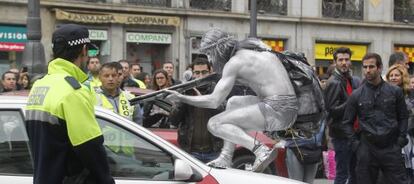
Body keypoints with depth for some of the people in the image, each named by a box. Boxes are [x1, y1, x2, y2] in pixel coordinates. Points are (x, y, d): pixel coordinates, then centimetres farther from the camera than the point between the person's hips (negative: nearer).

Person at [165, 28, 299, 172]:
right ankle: (225, 158, 21)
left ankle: (261, 150, -16)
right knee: (233, 102, 29)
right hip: (289, 110, 9)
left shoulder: (233, 63, -6)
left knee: (214, 124, -2)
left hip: (276, 110, -9)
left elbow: (214, 101, -7)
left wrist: (181, 98, 2)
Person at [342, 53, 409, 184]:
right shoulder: (356, 95, 4)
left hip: (392, 148, 0)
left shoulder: (395, 92, 5)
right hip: (367, 150, 0)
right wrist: (355, 144, -2)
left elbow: (403, 117, 10)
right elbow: (347, 123, 8)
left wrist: (401, 139, -1)